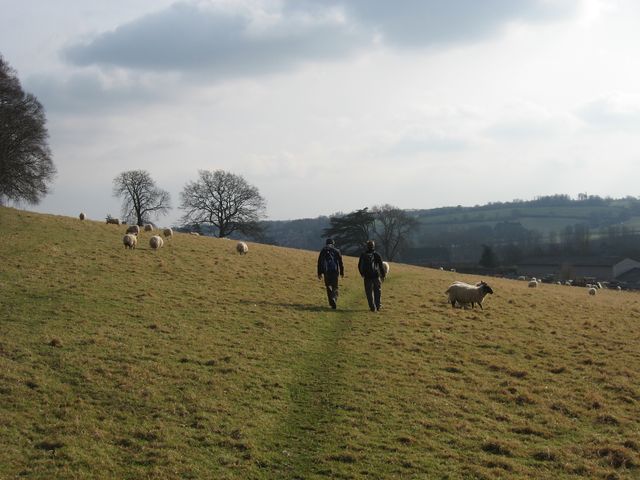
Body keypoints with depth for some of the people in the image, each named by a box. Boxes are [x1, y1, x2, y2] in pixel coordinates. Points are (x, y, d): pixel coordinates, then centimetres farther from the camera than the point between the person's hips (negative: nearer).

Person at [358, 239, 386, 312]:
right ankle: (378, 306, 8)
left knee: (369, 293, 7)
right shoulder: (377, 255, -4)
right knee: (377, 291, 12)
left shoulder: (363, 255, 3)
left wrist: (362, 274, 23)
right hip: (376, 276, -1)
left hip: (367, 277, 1)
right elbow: (381, 266, -5)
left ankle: (372, 307, 5)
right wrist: (383, 275, 3)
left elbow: (359, 266, 9)